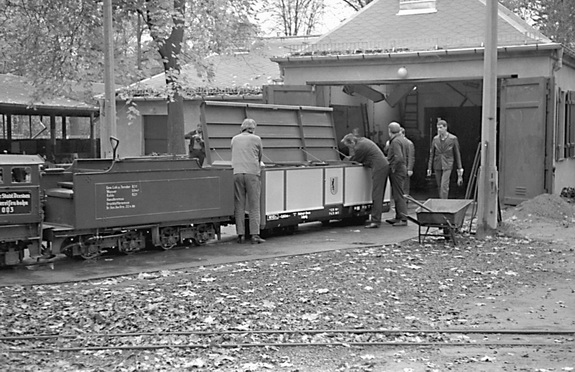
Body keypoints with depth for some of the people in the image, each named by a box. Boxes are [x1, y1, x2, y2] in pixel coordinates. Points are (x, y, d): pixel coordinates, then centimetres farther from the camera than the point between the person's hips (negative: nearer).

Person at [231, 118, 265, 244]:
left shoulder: (235, 139, 14)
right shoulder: (256, 139, 5)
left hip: (237, 173, 3)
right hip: (252, 173, -3)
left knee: (239, 206, 5)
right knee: (254, 206, -1)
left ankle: (241, 234, 3)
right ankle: (255, 235, -6)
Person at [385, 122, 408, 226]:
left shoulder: (395, 141, -16)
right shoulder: (402, 140, 15)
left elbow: (399, 157, -27)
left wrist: (393, 167, -18)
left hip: (397, 171, -10)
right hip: (402, 168, 10)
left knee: (398, 195, -9)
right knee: (396, 195, 16)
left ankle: (403, 219, -9)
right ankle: (398, 217, 23)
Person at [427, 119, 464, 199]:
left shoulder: (453, 139, -3)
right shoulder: (435, 139, 5)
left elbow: (457, 154, 2)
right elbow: (431, 154, 9)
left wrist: (460, 168, 2)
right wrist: (429, 168, 5)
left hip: (447, 166, -4)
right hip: (437, 166, 4)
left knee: (444, 186, -13)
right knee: (440, 187, 8)